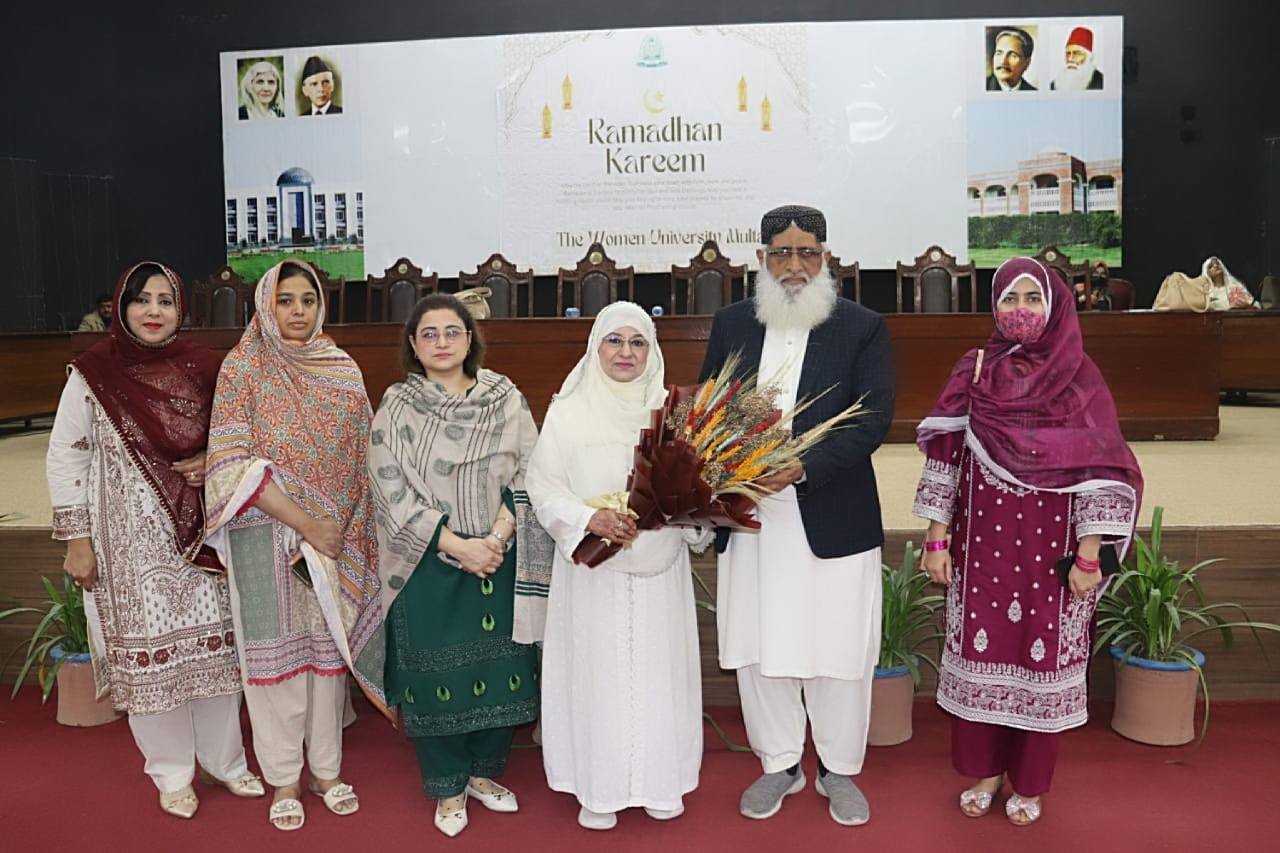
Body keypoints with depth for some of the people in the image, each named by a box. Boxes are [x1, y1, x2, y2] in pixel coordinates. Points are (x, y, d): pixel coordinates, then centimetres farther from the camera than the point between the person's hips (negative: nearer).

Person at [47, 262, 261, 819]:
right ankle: (172, 773, 23)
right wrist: (77, 540, -5)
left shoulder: (203, 369, 2)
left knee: (215, 644, 8)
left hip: (199, 533, 3)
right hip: (132, 542, -2)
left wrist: (215, 462, -7)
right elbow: (65, 459, -2)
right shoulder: (92, 374, -5)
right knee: (148, 651, 5)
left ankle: (224, 760, 27)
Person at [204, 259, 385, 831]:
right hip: (266, 533, -3)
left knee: (329, 641, 9)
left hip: (334, 535, 3)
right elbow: (232, 462, -12)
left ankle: (325, 769, 25)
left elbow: (362, 456, 8)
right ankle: (283, 779, 20)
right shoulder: (244, 367, -5)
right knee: (275, 647, 5)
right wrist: (305, 522, -16)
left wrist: (343, 531, -3)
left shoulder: (342, 369, 5)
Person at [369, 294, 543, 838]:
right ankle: (449, 788, 24)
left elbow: (527, 475, -1)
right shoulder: (395, 408, -2)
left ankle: (483, 771, 31)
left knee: (499, 665, 9)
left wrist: (498, 537, -15)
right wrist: (458, 546, -16)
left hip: (500, 559, 2)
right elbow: (392, 492, -9)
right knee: (436, 670, 5)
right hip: (427, 564, -2)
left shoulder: (505, 399, 2)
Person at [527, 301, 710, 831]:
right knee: (597, 669, 5)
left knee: (658, 668, 9)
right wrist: (590, 519, -20)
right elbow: (543, 484, -4)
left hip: (660, 567, 2)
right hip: (592, 567, -2)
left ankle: (658, 780, 26)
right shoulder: (568, 411, -2)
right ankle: (599, 787, 20)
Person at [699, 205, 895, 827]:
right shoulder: (731, 324, 8)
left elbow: (873, 420, -9)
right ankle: (779, 765, 32)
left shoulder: (863, 328, -2)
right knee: (758, 647, 12)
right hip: (749, 517, 3)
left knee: (838, 651, 7)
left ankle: (839, 771, 30)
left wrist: (803, 467, -22)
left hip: (833, 518, -3)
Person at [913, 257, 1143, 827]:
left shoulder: (1079, 378, -3)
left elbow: (1100, 471, -6)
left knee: (1041, 654, 8)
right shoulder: (973, 372, 1)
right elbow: (945, 458, 1)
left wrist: (1088, 555, -11)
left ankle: (1029, 782, 28)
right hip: (982, 542, 2)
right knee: (982, 651, 10)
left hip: (1050, 547, -1)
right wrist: (936, 538, -2)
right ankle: (984, 770, 29)